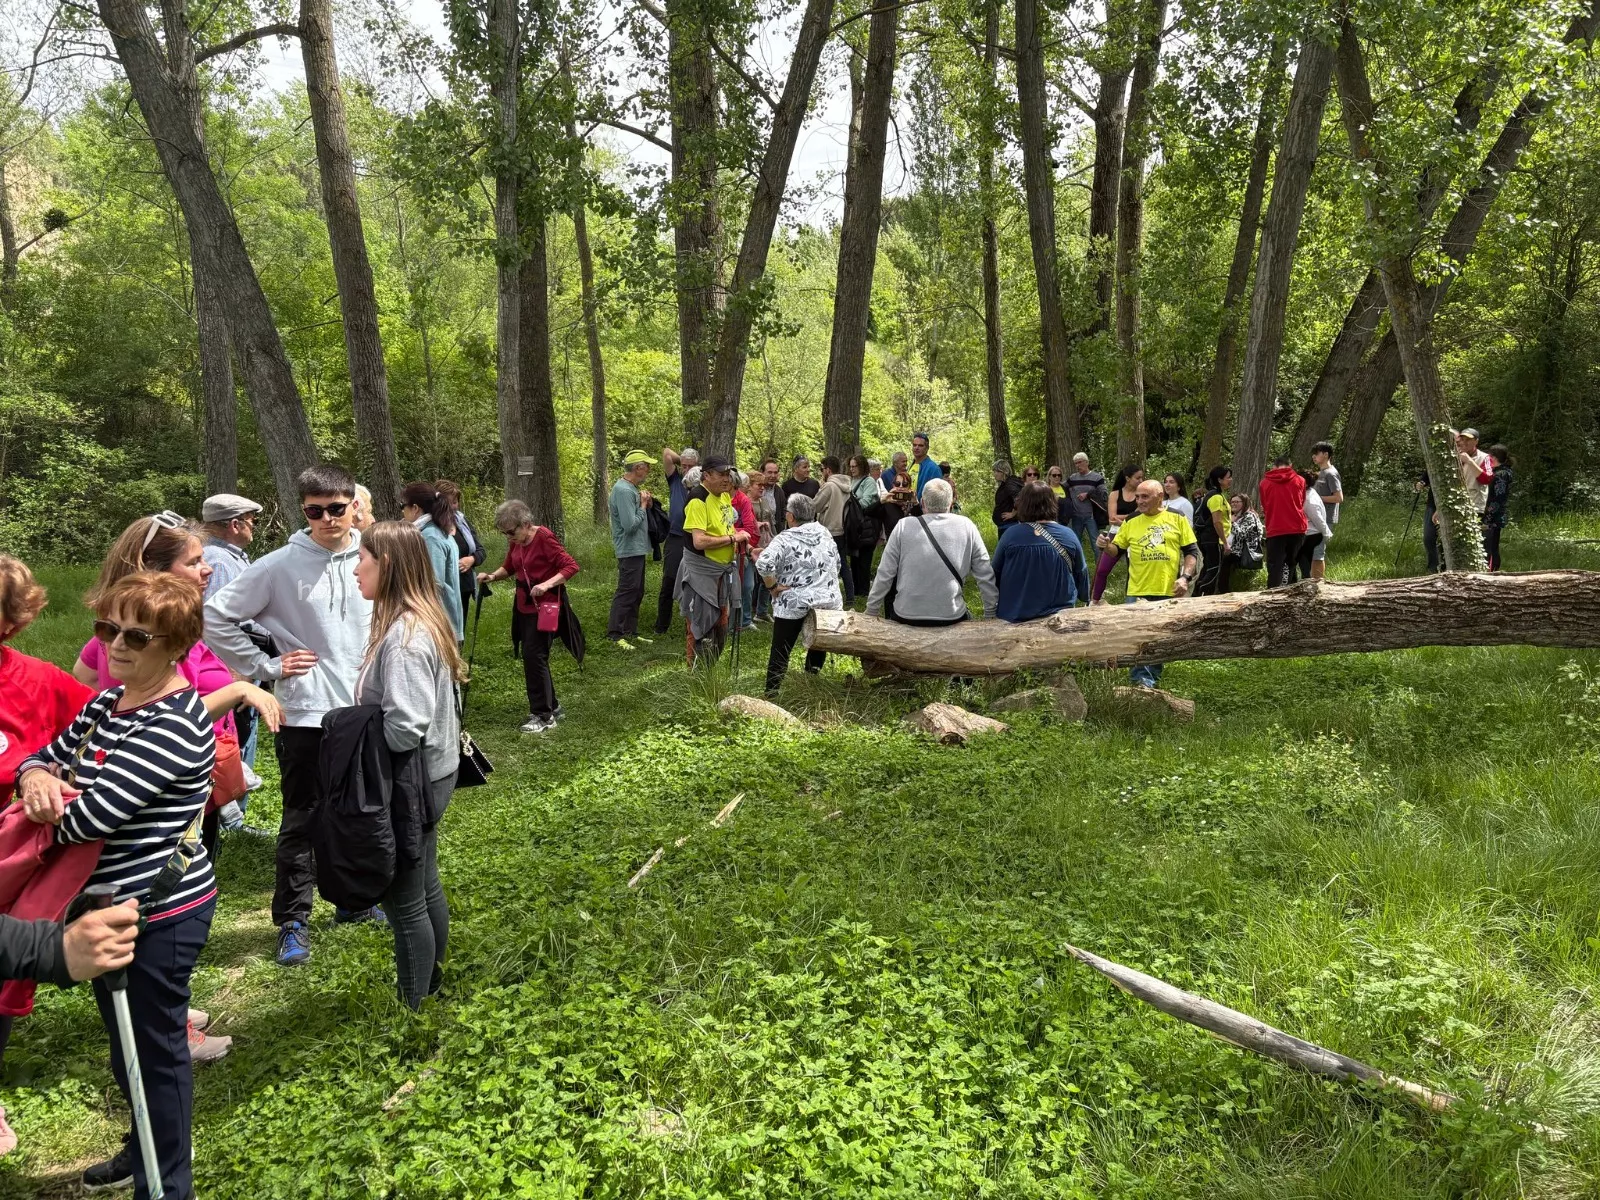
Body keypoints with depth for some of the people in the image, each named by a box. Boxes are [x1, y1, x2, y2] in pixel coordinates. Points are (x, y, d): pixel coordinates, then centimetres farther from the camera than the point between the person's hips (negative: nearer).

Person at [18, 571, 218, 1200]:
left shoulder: (175, 724, -24)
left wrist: (39, 814, -8)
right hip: (110, 902, 9)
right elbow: (44, 757, 8)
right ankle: (146, 1149, 49)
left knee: (156, 1048, 8)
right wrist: (35, 779, -15)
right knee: (127, 1044, 26)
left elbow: (92, 813, -28)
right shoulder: (105, 704, 5)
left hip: (160, 913, -9)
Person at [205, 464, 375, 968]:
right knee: (302, 821, 6)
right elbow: (216, 616, -5)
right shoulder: (280, 566, -9)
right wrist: (267, 666, -7)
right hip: (305, 713, -3)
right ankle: (293, 922, 18)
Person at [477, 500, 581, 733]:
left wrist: (547, 584, -32)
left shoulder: (544, 538, -19)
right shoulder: (515, 542, 3)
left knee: (534, 655, -10)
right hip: (524, 605, 8)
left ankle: (543, 715, 0)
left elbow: (571, 566, -21)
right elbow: (509, 568, 17)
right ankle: (551, 707, 25)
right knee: (531, 656, 11)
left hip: (545, 605, -8)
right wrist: (492, 576, -3)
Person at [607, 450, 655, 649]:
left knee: (636, 593, 15)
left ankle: (630, 632, 22)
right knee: (626, 592, -8)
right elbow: (630, 525, -25)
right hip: (629, 550, -10)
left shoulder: (632, 488, 12)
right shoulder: (623, 490, -20)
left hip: (637, 549, 10)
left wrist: (644, 503, 3)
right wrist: (643, 505, -13)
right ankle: (615, 635, -3)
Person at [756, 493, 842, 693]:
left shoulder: (786, 539, -11)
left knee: (780, 652, 7)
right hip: (828, 601, 5)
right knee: (818, 648, 19)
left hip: (794, 604, -4)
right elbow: (837, 564, 18)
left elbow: (763, 563, -26)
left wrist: (772, 586, -13)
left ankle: (770, 694, 12)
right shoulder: (826, 534, 7)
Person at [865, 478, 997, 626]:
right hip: (952, 617, 1)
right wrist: (990, 614, 12)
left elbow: (884, 574, -3)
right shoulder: (967, 526, -3)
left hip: (906, 617, 0)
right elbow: (985, 575, 1)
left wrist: (871, 612, 8)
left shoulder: (904, 526, -6)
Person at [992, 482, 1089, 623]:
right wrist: (1085, 597, 27)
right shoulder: (1069, 536, -6)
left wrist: (994, 608, 16)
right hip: (1060, 615, 2)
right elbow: (1081, 574, 7)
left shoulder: (1010, 535, -11)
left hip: (1016, 617, -1)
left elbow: (995, 575, 0)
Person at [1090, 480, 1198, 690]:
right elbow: (1115, 552, 10)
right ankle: (1143, 680, -1)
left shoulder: (1177, 519, 3)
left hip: (1168, 593, 0)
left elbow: (1191, 552, 3)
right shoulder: (1131, 523, 5)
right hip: (1138, 593, 0)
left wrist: (1185, 577, -10)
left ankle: (1153, 679, 27)